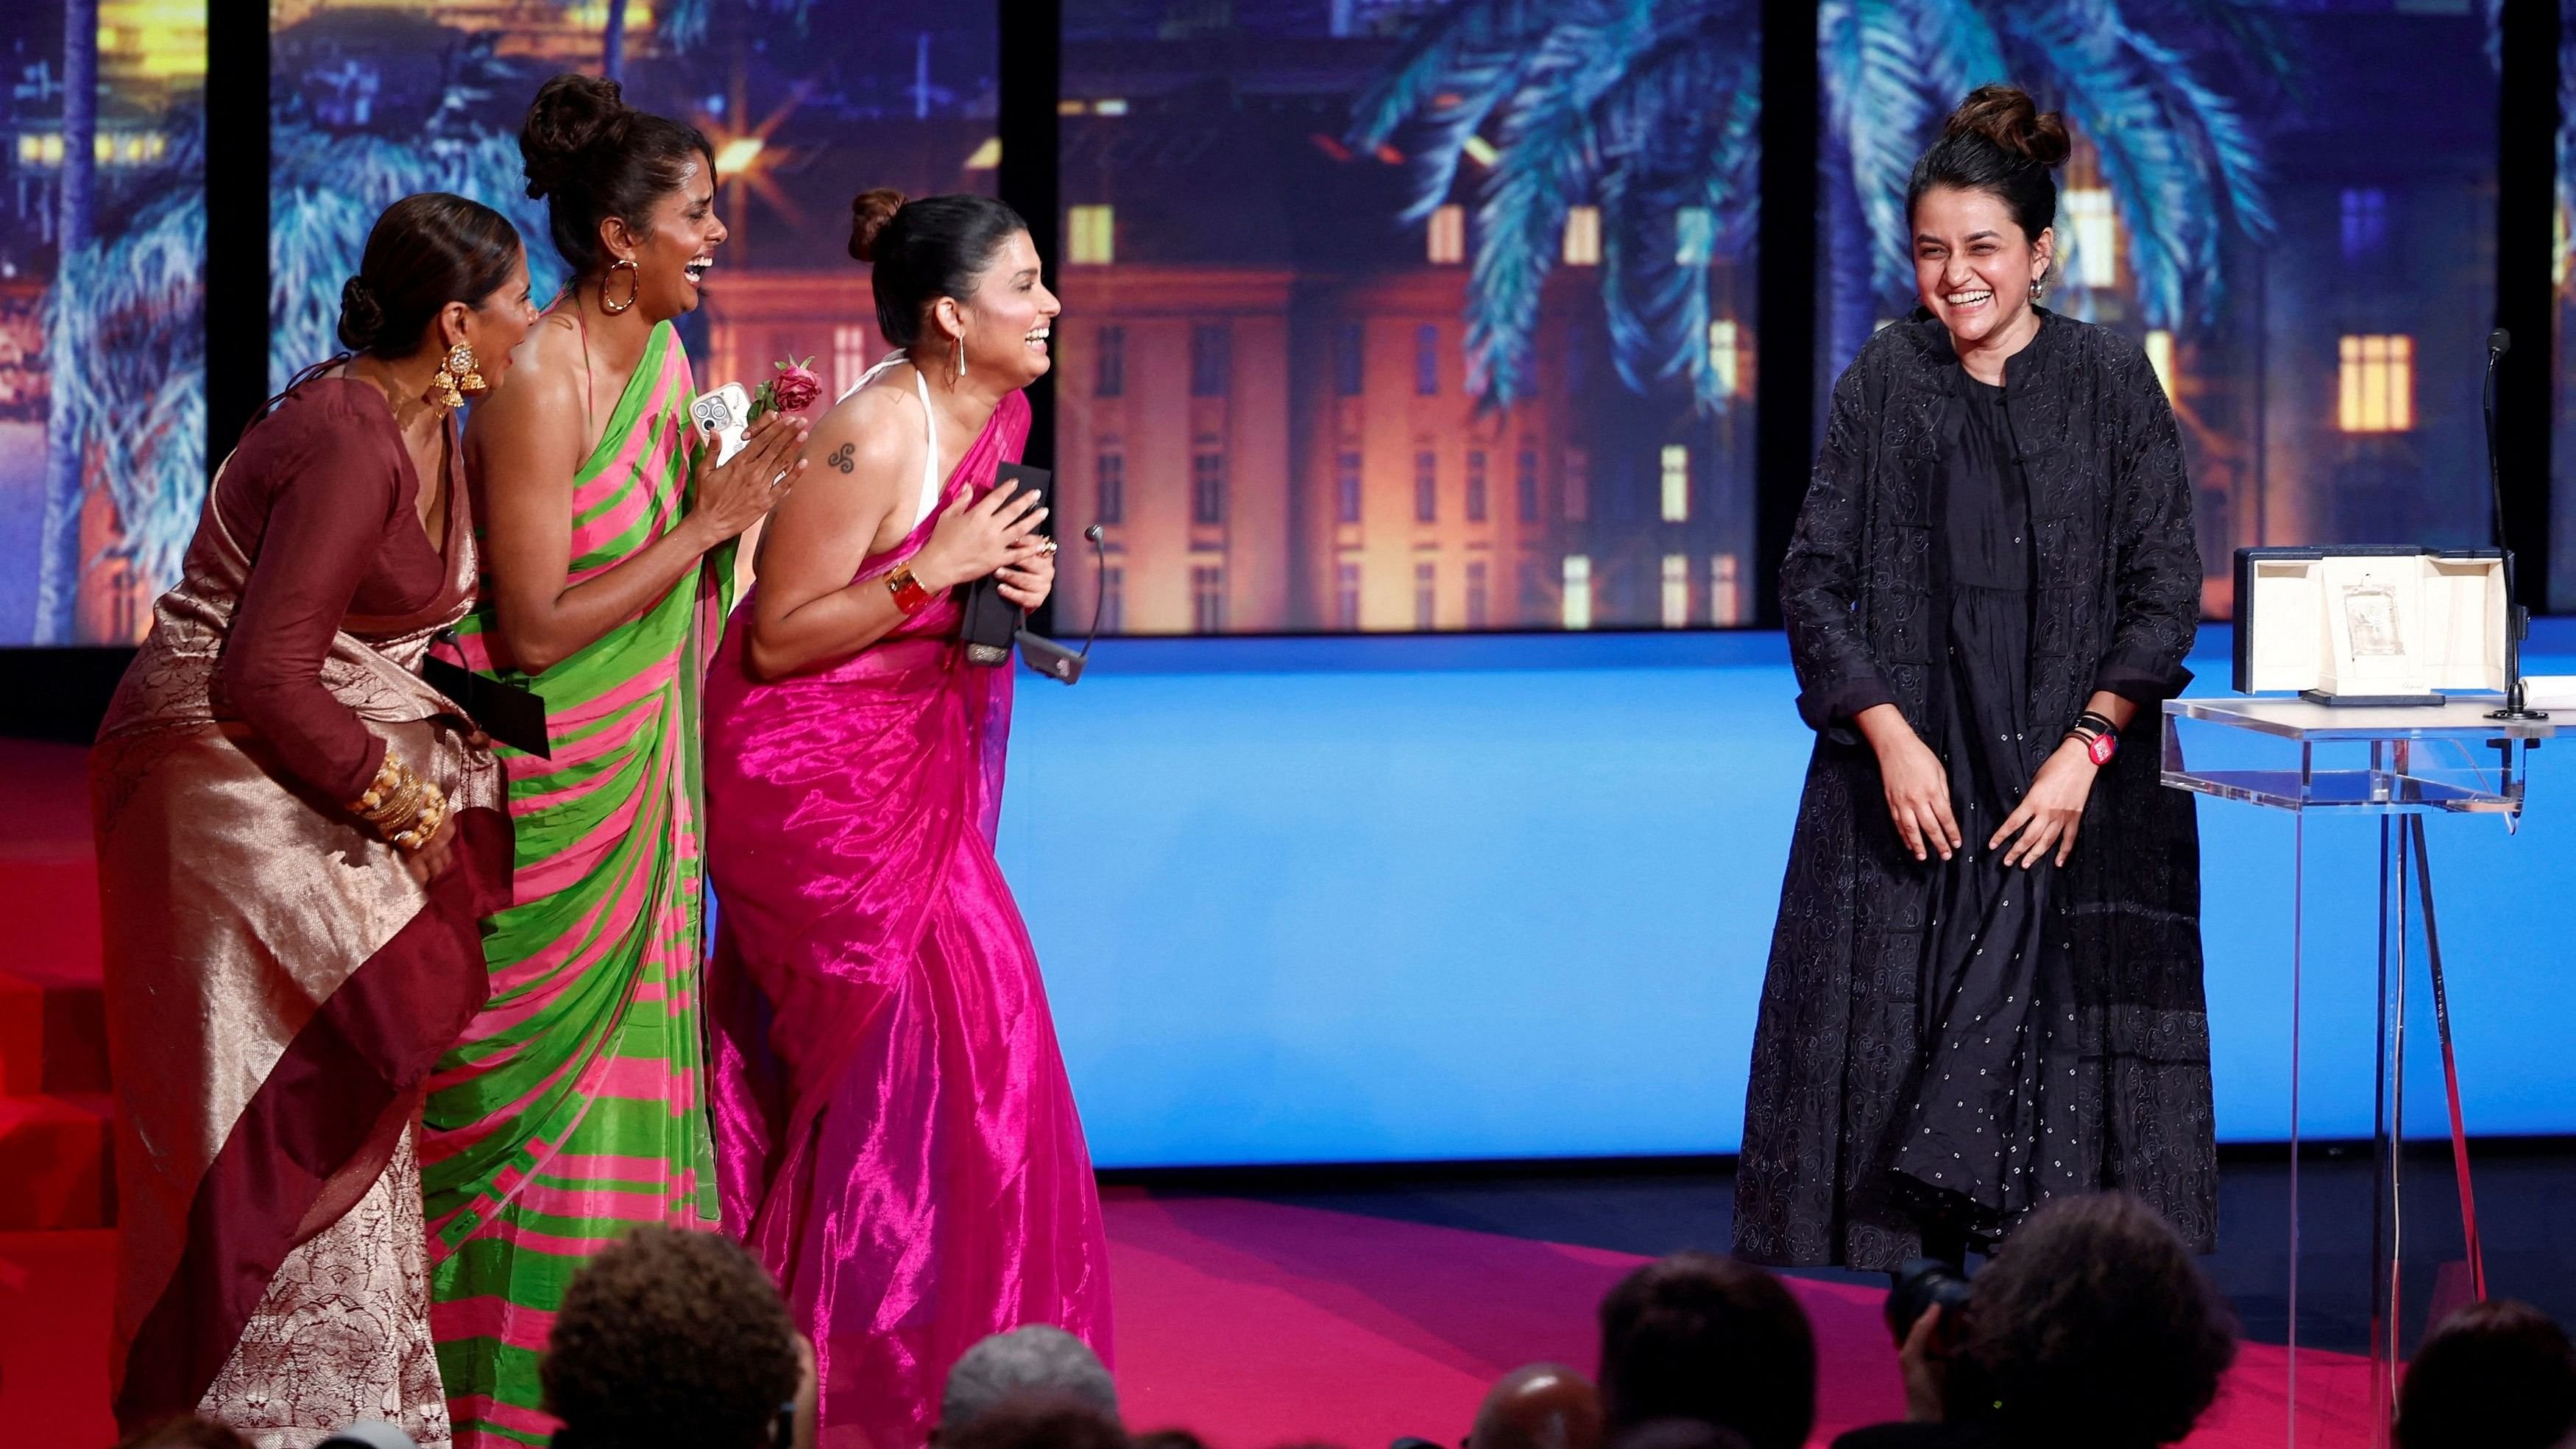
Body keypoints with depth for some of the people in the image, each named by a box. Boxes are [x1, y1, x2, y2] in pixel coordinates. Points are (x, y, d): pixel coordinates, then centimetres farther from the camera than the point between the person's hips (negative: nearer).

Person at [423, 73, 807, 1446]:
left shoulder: (662, 360, 6)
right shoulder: (538, 384, -20)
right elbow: (536, 627, -23)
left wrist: (748, 452, -2)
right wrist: (709, 521, -20)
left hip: (634, 787, 8)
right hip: (538, 788, -8)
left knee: (632, 1065, 8)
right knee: (535, 1083, -1)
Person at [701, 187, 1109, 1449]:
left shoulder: (998, 414, 4)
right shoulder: (871, 440, -22)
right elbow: (778, 640, -19)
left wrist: (1012, 582, -2)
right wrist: (933, 572, -24)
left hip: (914, 766, 9)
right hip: (810, 770, -9)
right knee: (929, 1037, -9)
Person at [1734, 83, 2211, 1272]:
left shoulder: (2113, 384, 0)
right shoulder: (1883, 384, 4)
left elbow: (2167, 593, -1)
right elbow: (1815, 580, 3)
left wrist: (2087, 748, -12)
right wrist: (1890, 739, -9)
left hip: (2074, 787, -1)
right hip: (1908, 777, 1)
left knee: (2075, 1070, -5)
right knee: (1891, 1053, -1)